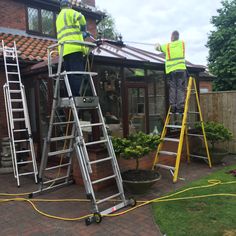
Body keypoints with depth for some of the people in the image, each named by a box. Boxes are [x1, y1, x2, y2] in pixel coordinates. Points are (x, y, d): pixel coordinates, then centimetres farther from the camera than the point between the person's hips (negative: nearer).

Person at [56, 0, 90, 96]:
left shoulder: (58, 18, 34)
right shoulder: (69, 12, 9)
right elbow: (80, 17, -13)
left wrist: (82, 34, 43)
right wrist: (83, 29, 3)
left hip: (64, 49, 8)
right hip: (74, 47, -8)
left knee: (70, 75, 4)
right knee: (77, 73, -16)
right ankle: (77, 96, -24)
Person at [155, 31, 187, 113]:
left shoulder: (167, 46, 7)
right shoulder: (182, 43, 12)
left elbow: (158, 48, 23)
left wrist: (157, 45, 48)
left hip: (171, 70, 0)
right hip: (181, 69, 0)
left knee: (172, 89, 2)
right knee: (181, 89, -2)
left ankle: (173, 107, -1)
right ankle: (180, 107, -8)